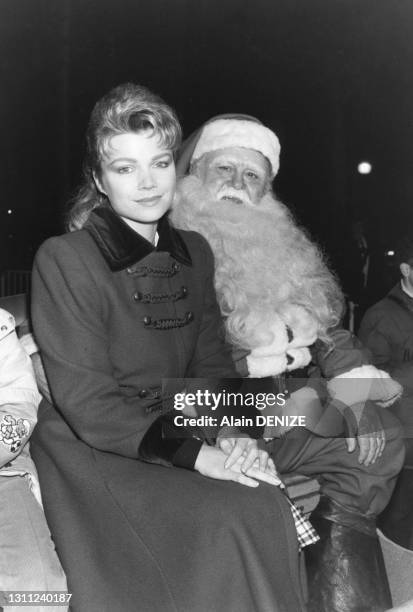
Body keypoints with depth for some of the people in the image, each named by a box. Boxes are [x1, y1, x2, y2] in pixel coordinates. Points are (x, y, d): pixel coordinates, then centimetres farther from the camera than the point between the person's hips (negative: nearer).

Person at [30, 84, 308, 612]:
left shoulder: (195, 252, 8)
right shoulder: (64, 260, -13)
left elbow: (211, 361, 10)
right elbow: (86, 403, -16)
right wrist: (193, 454, -23)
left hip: (181, 434, 6)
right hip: (93, 451, -5)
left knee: (277, 504, -17)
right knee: (235, 521, -24)